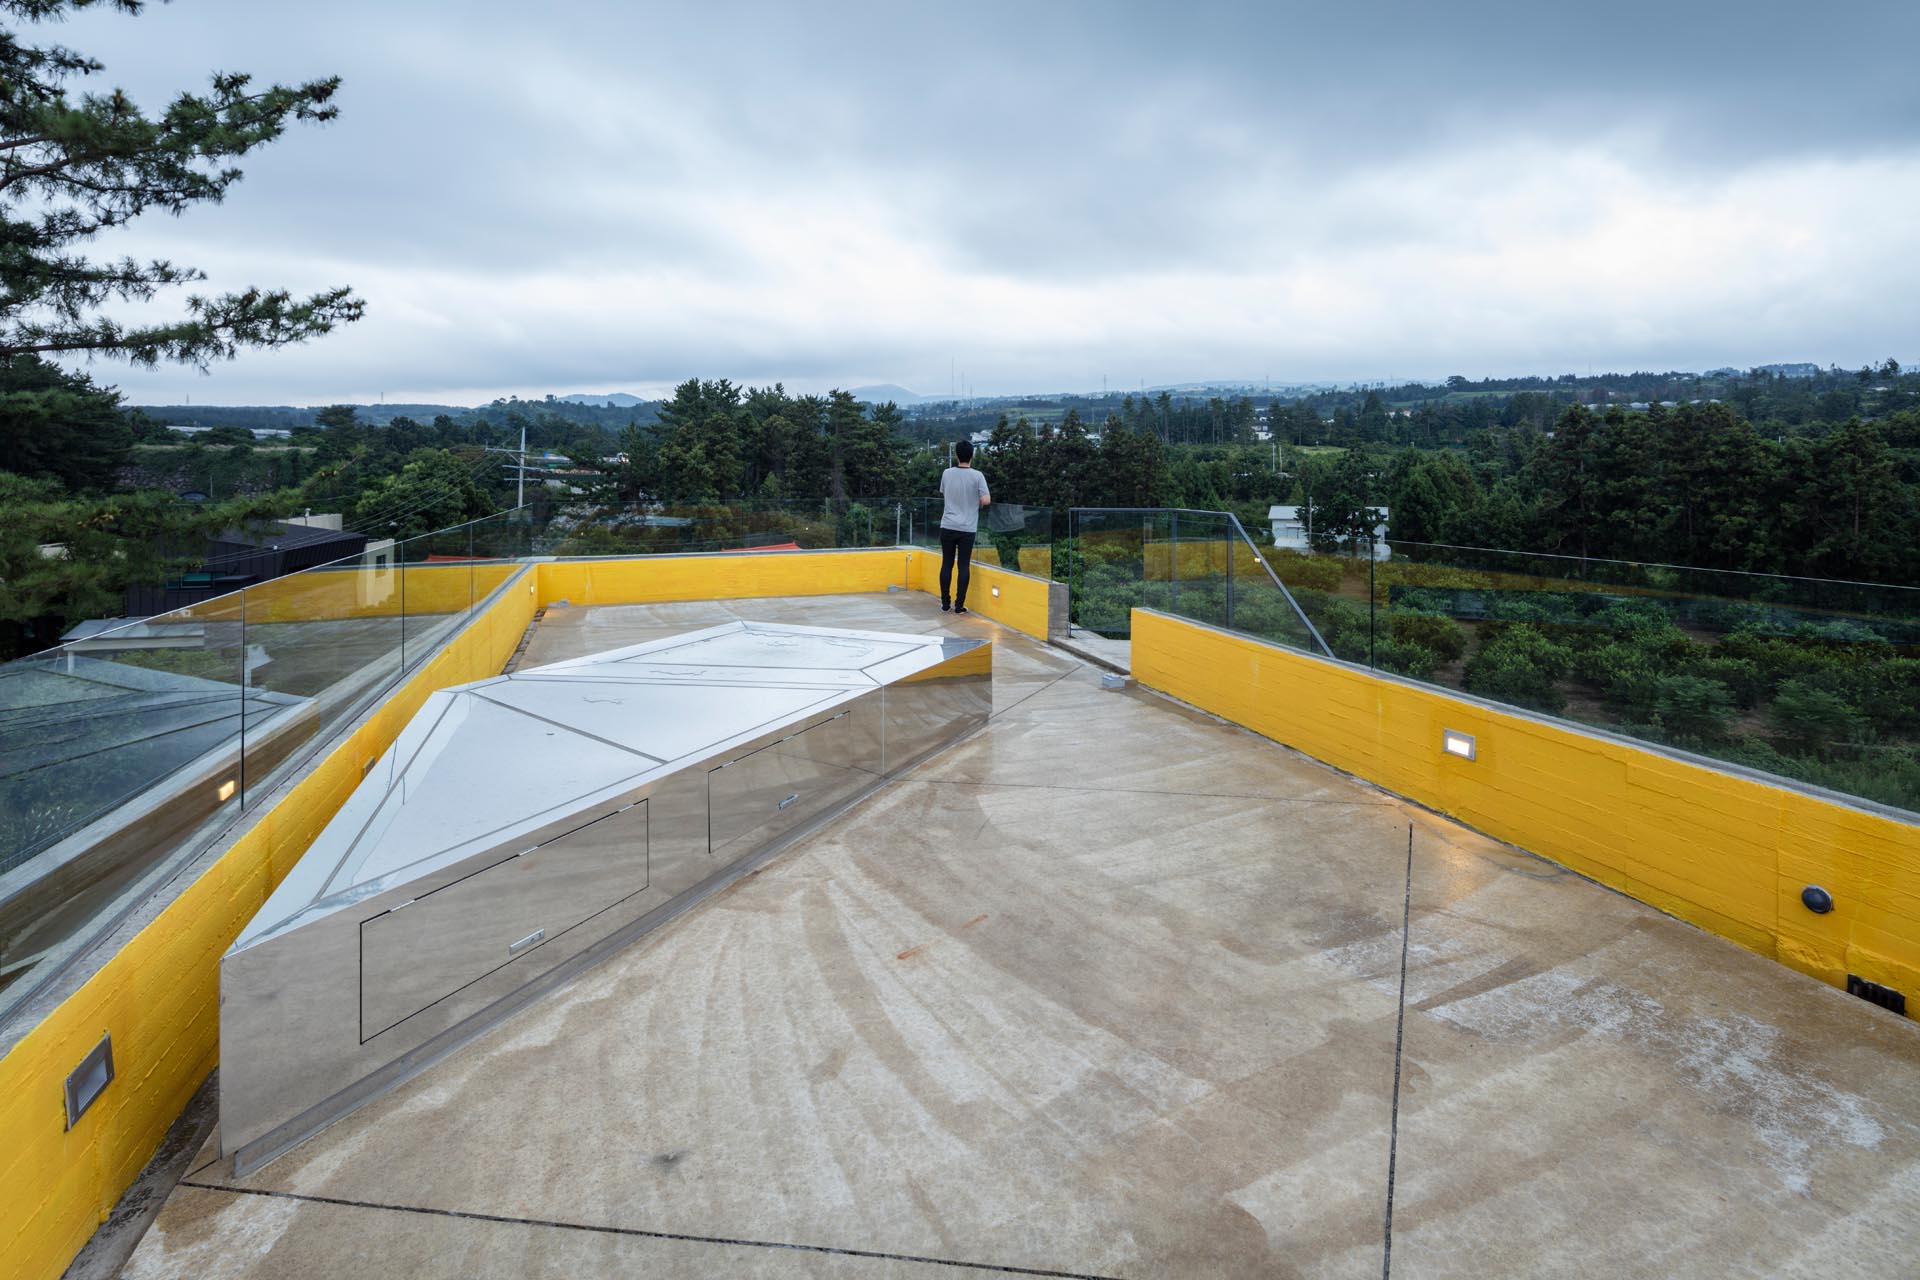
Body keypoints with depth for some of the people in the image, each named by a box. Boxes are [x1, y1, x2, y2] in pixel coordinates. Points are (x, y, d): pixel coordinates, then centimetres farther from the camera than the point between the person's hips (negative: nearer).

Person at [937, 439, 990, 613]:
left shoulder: (947, 473, 3)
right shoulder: (977, 476, -8)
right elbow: (986, 500, -12)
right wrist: (977, 504, 9)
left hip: (948, 527, 2)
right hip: (967, 529, -2)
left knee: (946, 565, 9)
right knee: (964, 566, 3)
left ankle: (945, 603, 13)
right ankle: (959, 605, 4)